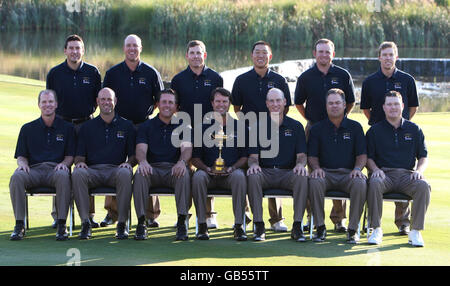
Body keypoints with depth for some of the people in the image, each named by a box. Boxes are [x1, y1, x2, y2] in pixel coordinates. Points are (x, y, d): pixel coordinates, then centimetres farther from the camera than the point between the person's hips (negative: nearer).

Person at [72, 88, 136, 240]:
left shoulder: (126, 126, 16)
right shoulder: (87, 127, 18)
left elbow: (133, 155, 12)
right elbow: (79, 155, 14)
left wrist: (128, 163, -10)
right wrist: (80, 162, -10)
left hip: (116, 170, -1)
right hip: (93, 171, 1)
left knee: (124, 173, -38)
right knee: (78, 173, -34)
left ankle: (122, 224, -29)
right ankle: (85, 223, -30)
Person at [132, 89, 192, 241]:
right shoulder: (146, 126, 14)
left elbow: (186, 148, -3)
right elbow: (141, 149, -1)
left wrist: (182, 162, -28)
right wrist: (143, 161, -27)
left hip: (174, 169, 0)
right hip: (153, 168, 0)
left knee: (184, 174, -34)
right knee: (140, 174, -33)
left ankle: (182, 222, -32)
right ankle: (141, 223, -30)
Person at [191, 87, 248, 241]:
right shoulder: (204, 127, 12)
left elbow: (245, 156, 8)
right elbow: (195, 157, 9)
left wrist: (231, 168, -12)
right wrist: (207, 168, -12)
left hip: (230, 173, 0)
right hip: (209, 173, 0)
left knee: (239, 176, -35)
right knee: (198, 176, -33)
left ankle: (239, 225, -31)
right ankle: (202, 225, -27)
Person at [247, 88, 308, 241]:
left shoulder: (295, 126, 12)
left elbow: (301, 155, 7)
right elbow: (253, 155, 6)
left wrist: (300, 164, -18)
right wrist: (253, 164, -19)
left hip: (287, 172, 0)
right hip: (265, 171, 0)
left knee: (302, 177, -33)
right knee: (253, 176, -34)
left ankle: (297, 226, -27)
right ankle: (259, 226, -28)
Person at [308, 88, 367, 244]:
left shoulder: (355, 127, 11)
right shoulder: (317, 129, 12)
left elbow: (362, 155, 8)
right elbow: (312, 156, 9)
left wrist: (357, 169, -13)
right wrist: (316, 168, -13)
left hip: (348, 173, 0)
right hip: (325, 172, 0)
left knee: (360, 183, -34)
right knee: (315, 181, -34)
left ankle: (353, 229, -22)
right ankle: (320, 227, -22)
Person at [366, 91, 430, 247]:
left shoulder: (414, 129, 16)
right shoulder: (375, 130, 12)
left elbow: (423, 157, 16)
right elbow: (368, 157, 10)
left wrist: (419, 170, -4)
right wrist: (375, 169, -11)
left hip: (407, 174, 1)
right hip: (384, 173, -1)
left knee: (423, 186, -32)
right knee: (374, 183, -37)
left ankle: (415, 231, -24)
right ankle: (376, 230, -27)